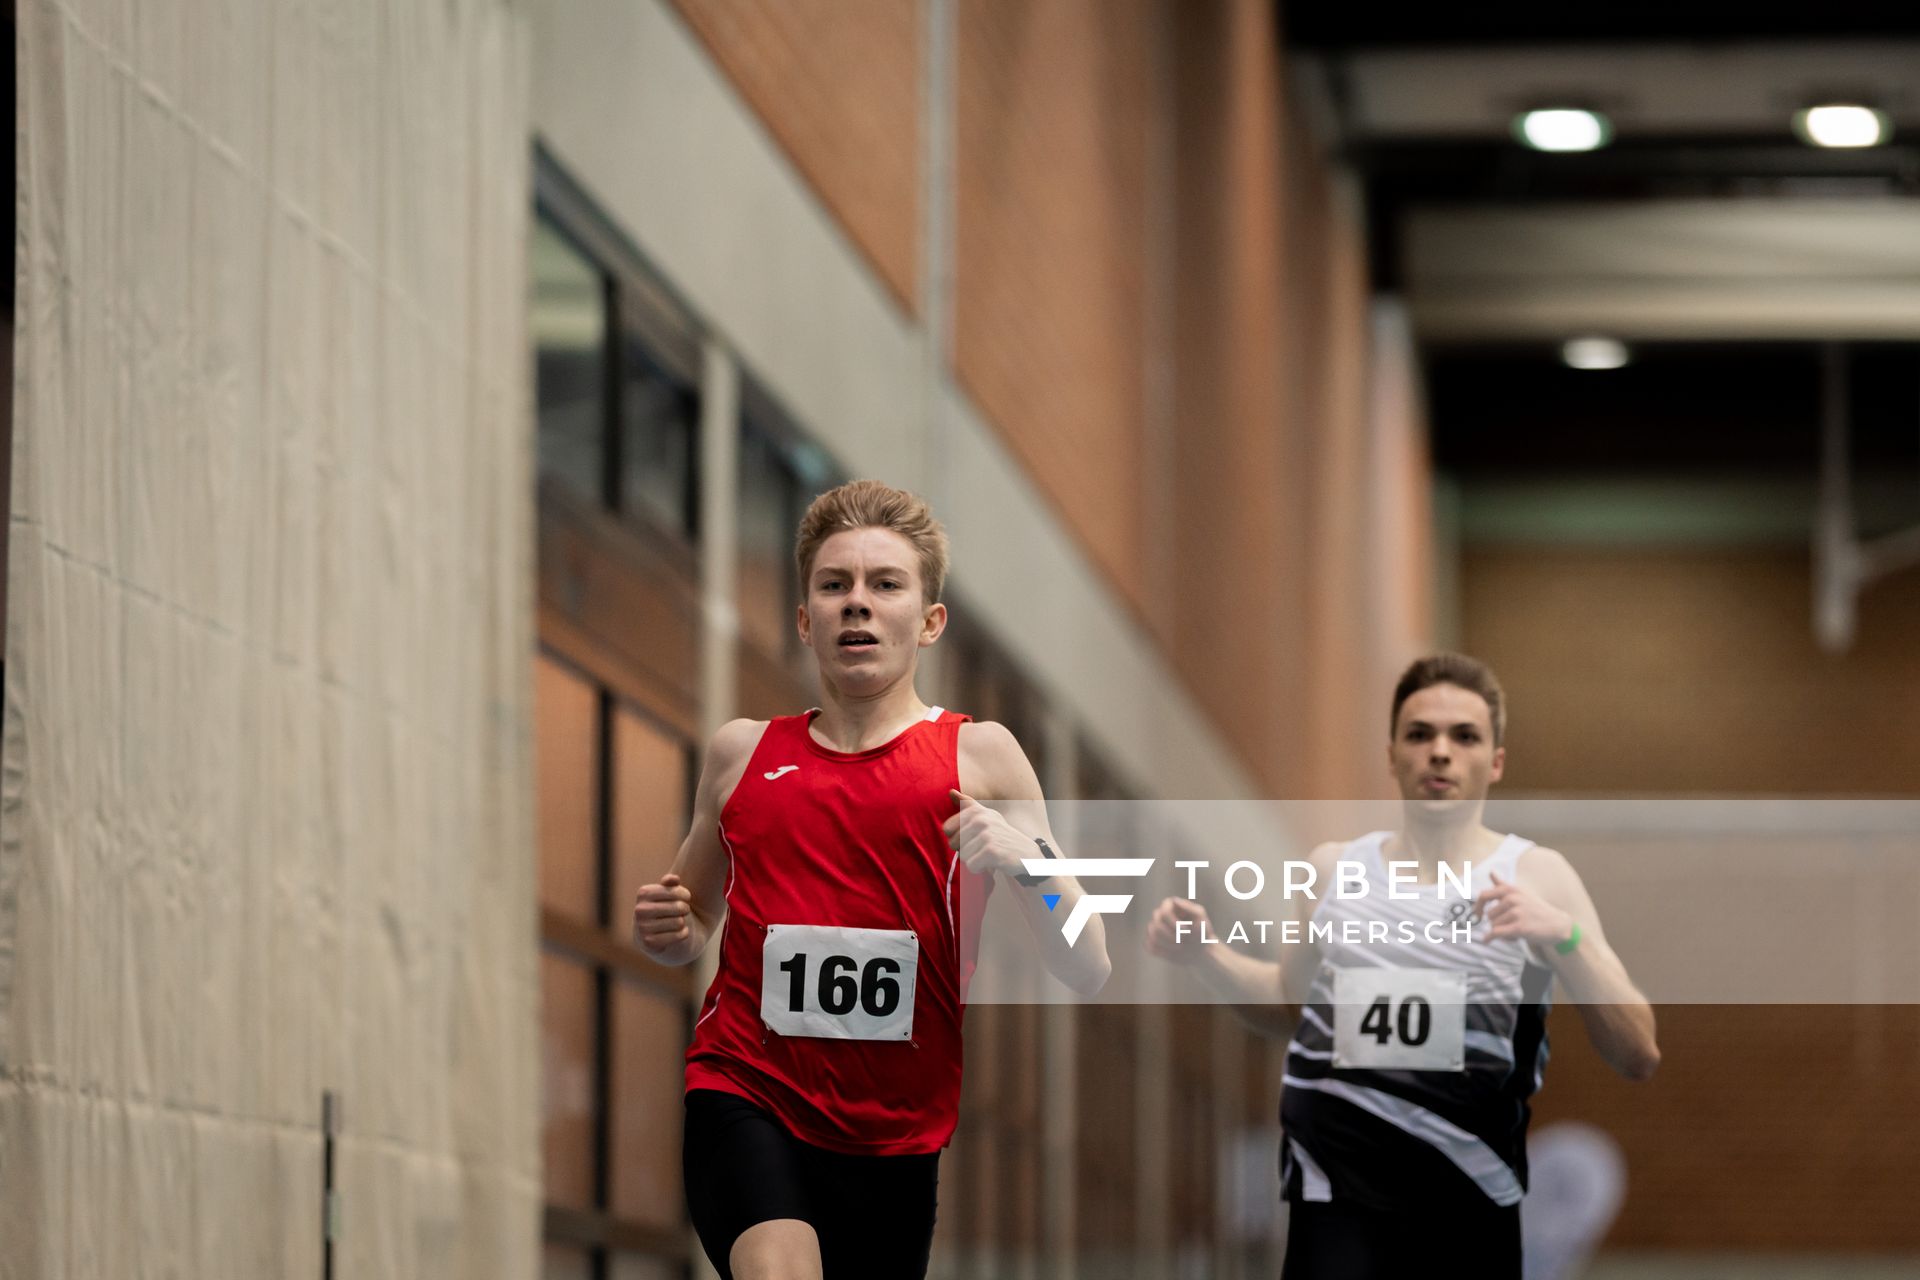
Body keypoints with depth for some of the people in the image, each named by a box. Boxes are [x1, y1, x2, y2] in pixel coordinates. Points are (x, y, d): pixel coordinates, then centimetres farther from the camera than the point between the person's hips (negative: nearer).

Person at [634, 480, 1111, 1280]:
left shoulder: (977, 756, 2)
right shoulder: (742, 753, 9)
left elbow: (1086, 973, -2)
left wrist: (1027, 858, -19)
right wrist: (666, 933, 3)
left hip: (895, 1129, 0)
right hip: (746, 1092, 0)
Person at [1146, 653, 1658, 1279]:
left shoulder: (1535, 876, -2)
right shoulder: (1334, 867, 8)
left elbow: (1638, 1057, -9)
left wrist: (1564, 937, -24)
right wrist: (1201, 953, 8)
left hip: (1473, 1202, -1)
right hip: (1340, 1195, 1)